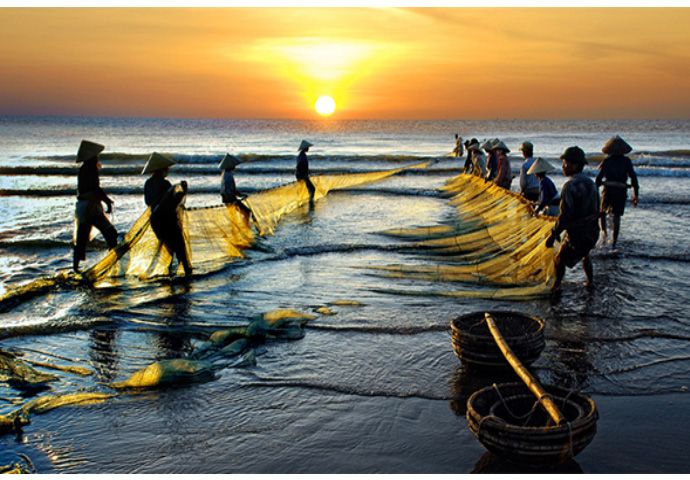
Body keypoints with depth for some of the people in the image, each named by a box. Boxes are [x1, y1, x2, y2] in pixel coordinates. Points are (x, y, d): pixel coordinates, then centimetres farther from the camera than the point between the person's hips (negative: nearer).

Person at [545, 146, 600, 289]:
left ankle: (556, 286, 14)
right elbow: (596, 210, 15)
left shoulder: (570, 186, -22)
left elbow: (565, 215, -25)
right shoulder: (590, 183, 6)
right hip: (592, 232, 8)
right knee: (584, 255, 31)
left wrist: (553, 235, -19)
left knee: (560, 259, 8)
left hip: (577, 234, -8)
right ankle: (590, 282, 42)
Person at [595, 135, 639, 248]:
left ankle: (604, 232, 2)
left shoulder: (606, 161, 0)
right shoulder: (626, 161, 2)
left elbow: (599, 178, -4)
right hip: (621, 192, 1)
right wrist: (636, 194, 4)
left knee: (603, 212, 22)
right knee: (617, 216, 5)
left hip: (608, 191, -1)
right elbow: (633, 178, 0)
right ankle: (614, 242, 3)